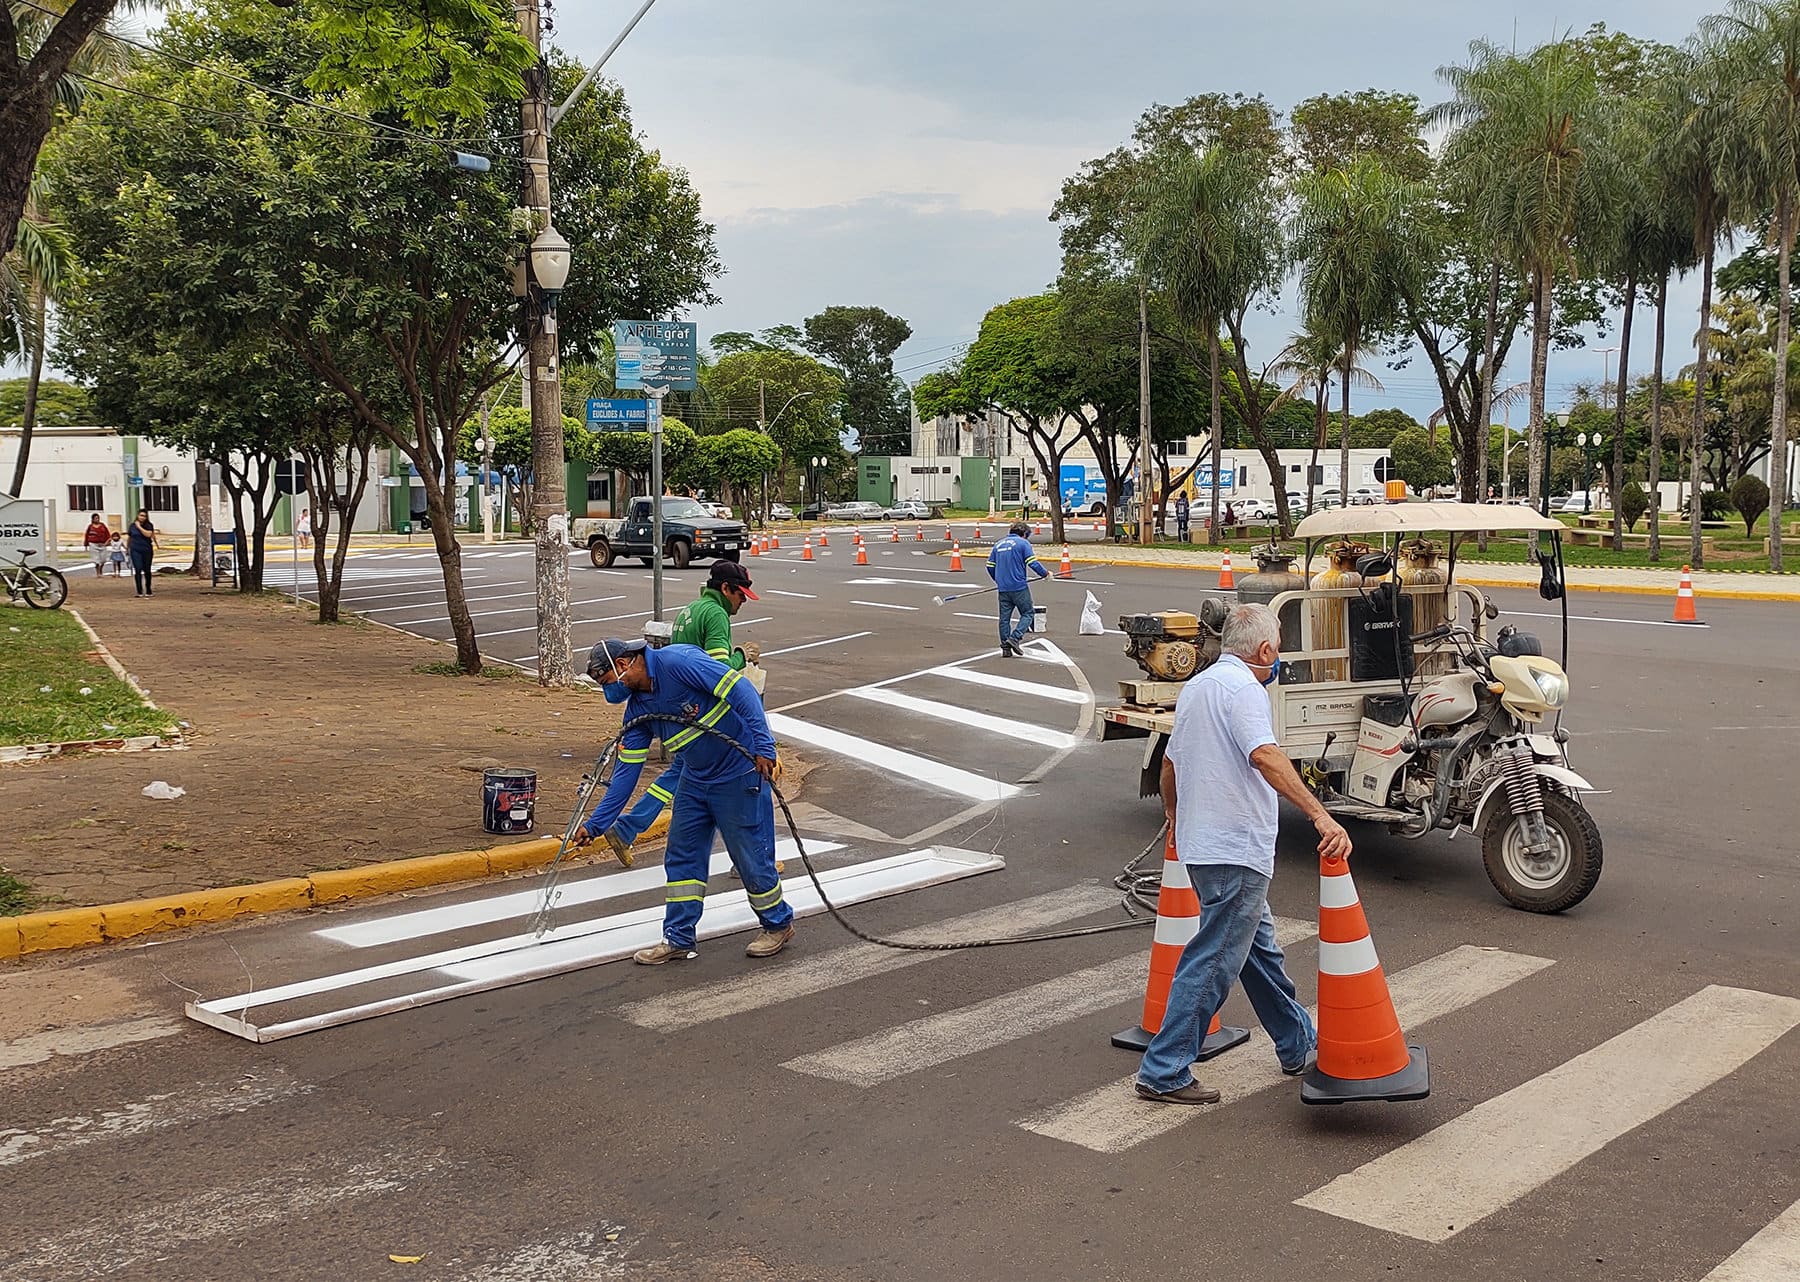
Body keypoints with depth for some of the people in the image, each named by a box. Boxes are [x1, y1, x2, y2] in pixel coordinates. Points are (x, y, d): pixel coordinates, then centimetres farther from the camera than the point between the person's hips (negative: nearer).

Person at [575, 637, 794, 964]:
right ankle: (678, 939, 20)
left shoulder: (678, 661, -22)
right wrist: (595, 824, 6)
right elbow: (627, 770, 8)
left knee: (751, 855, 3)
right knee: (681, 857, 9)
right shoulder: (637, 706, 4)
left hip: (740, 774, -8)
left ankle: (778, 924, 25)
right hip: (695, 778, 8)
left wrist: (763, 745, -31)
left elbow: (739, 689, -26)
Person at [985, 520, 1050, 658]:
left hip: (1003, 589, 6)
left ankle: (1005, 647, 10)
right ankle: (1014, 638, -11)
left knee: (1004, 617, 10)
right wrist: (1045, 574, 4)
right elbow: (1032, 563, -10)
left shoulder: (998, 544, 15)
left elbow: (990, 566, 15)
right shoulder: (1023, 543, -3)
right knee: (1027, 614, 5)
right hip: (1019, 587, -5)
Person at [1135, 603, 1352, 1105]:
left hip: (1201, 842, 10)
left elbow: (1170, 762, 25)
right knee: (1212, 962, -4)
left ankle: (1299, 1046, 34)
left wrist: (1174, 814, 43)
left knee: (1259, 948, 21)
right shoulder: (1243, 687, -15)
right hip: (1236, 851, -10)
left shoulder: (1195, 686, 15)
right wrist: (1320, 815, -38)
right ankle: (1164, 1073, 0)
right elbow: (1265, 756, -31)